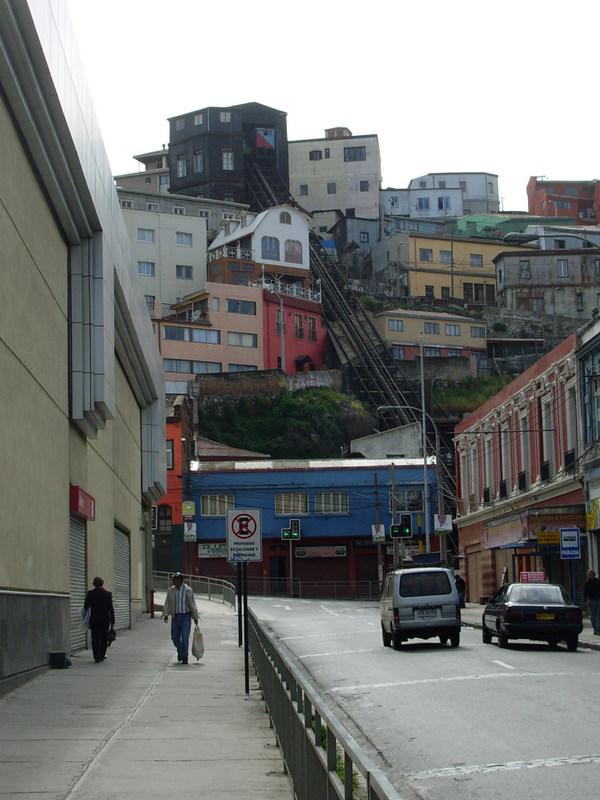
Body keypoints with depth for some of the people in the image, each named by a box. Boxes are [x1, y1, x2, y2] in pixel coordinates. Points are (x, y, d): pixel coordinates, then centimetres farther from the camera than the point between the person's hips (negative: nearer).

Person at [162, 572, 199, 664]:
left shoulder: (188, 590, -7)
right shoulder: (171, 591, 3)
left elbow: (192, 604, -4)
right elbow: (167, 604, 2)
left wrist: (195, 617, -3)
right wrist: (166, 614, -12)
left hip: (186, 616, -4)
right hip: (175, 617, 4)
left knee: (185, 637, -11)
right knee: (175, 637, 8)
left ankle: (184, 658, -4)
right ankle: (180, 651, 36)